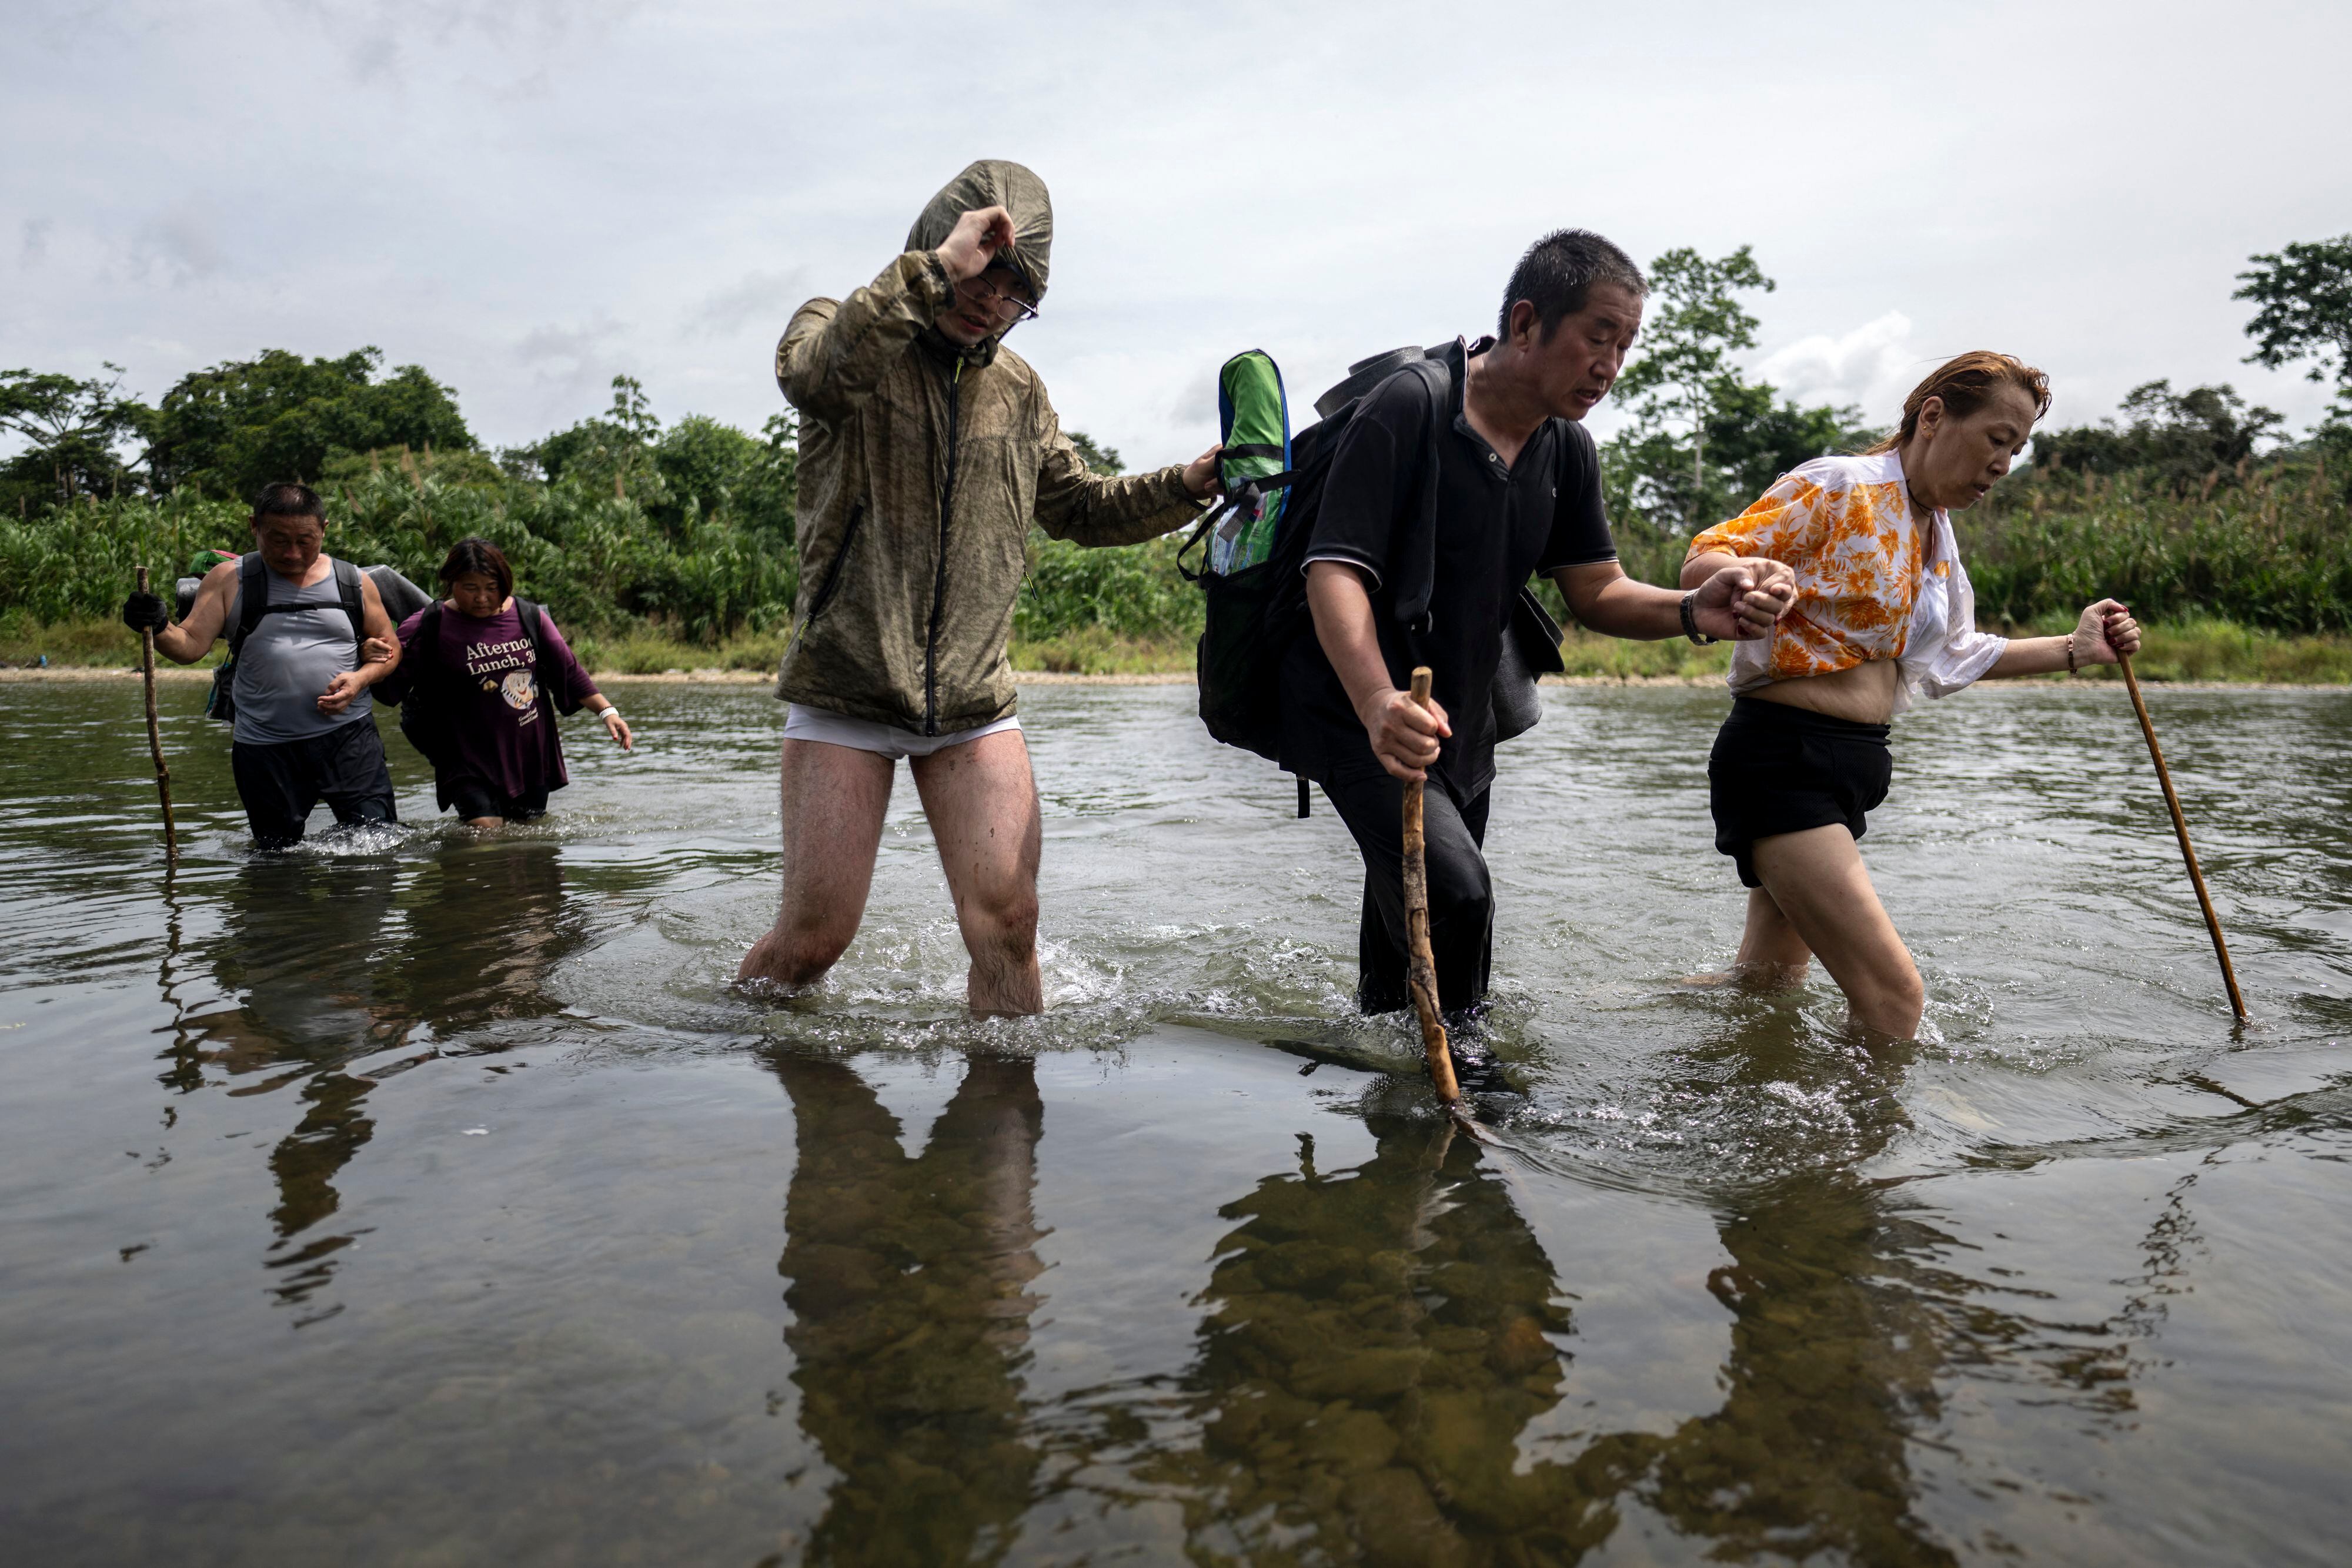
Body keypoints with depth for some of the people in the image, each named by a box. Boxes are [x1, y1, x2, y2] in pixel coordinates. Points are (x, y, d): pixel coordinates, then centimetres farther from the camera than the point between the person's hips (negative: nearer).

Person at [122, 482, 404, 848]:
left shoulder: (354, 582, 5)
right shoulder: (229, 581, 2)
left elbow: (390, 647, 13)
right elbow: (191, 646, -4)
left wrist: (360, 678, -7)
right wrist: (159, 628, -26)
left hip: (348, 735, 0)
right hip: (264, 747, 0)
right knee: (277, 853, 12)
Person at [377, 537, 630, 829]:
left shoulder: (529, 617, 2)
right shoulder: (429, 627, -6)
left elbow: (569, 671, 7)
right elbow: (391, 685, -8)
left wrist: (607, 711, 0)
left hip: (531, 755, 3)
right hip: (468, 759, -3)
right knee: (485, 831, -15)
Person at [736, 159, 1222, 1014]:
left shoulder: (1018, 390, 14)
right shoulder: (849, 340, -1)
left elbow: (1078, 506, 22)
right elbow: (809, 368, -27)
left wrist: (1185, 485, 7)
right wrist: (937, 267, -31)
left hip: (975, 701, 4)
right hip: (845, 691, -3)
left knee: (1005, 922, -5)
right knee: (813, 935, 1)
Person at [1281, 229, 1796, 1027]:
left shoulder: (1567, 450, 5)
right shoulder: (1409, 407, -18)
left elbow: (1595, 590, 6)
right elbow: (1335, 571, -24)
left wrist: (1693, 610, -17)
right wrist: (1378, 705, -42)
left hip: (1461, 723, 7)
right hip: (1359, 708, -7)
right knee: (1453, 890, -26)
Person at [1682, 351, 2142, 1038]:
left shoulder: (1936, 531, 16)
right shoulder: (1839, 487, -10)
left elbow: (1952, 654, 26)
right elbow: (1702, 563, -16)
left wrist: (2073, 650, 16)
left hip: (1848, 767, 10)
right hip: (1780, 757, -10)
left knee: (1769, 981, 17)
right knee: (1895, 995, -15)